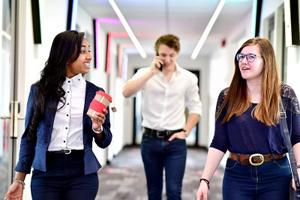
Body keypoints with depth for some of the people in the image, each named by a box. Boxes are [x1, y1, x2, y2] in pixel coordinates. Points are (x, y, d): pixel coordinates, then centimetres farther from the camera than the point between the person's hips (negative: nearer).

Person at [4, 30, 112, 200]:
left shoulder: (95, 93, 3)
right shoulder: (39, 90, 2)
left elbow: (104, 142, 8)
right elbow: (29, 135, 6)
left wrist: (97, 129, -14)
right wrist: (19, 180, 3)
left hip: (82, 174, 0)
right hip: (45, 174, 0)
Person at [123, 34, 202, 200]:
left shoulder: (189, 78, 1)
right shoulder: (146, 73, -2)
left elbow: (195, 108, 8)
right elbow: (126, 92, -18)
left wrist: (185, 132, -2)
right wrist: (151, 72, -21)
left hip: (175, 142, -1)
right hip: (150, 140, 1)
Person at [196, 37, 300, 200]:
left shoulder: (285, 94, 0)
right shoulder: (227, 96, 2)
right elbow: (219, 143, 1)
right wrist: (205, 179, -5)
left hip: (276, 175, 0)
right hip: (237, 176, 1)